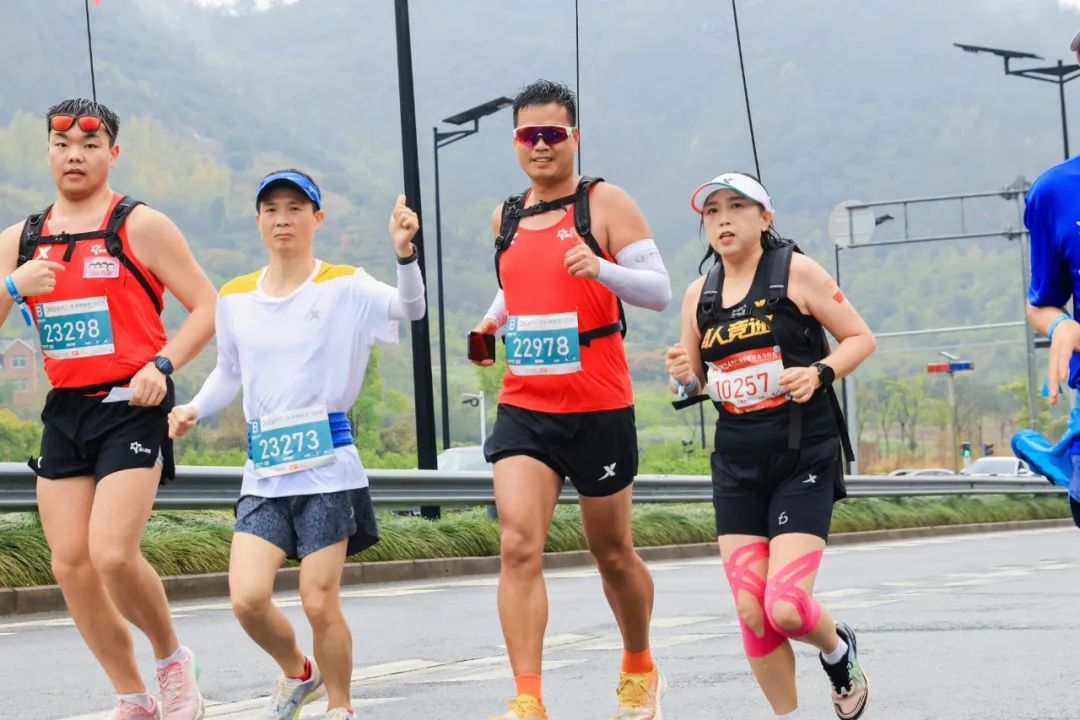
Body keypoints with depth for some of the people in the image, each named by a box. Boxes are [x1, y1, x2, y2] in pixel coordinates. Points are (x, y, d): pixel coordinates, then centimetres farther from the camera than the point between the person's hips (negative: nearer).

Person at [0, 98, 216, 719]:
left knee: (113, 554, -19)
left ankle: (173, 660, 8)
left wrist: (161, 365, -16)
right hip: (65, 412, 5)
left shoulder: (139, 226, -3)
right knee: (71, 564, 0)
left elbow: (208, 307, -3)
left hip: (132, 407, -5)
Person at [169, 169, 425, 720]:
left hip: (327, 468, -3)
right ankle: (297, 673, 22)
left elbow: (409, 308, -18)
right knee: (247, 598, -8)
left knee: (319, 603, -4)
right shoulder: (234, 298, 9)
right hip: (264, 473, 4)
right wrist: (193, 410, 4)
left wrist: (404, 251, -35)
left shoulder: (343, 287, -4)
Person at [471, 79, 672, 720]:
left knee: (613, 553, 12)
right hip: (524, 407, 3)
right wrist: (495, 319, 9)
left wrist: (602, 268, -28)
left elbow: (660, 290, -11)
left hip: (598, 408, -3)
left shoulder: (605, 203, -5)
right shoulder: (507, 218, 11)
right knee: (519, 546, -15)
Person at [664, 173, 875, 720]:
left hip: (804, 457, -4)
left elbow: (860, 337, 0)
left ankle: (837, 649, 21)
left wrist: (819, 373, -17)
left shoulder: (795, 272, -5)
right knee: (751, 612, -2)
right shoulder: (699, 295, 9)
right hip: (737, 464, 5)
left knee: (786, 608, -14)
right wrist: (686, 381, -6)